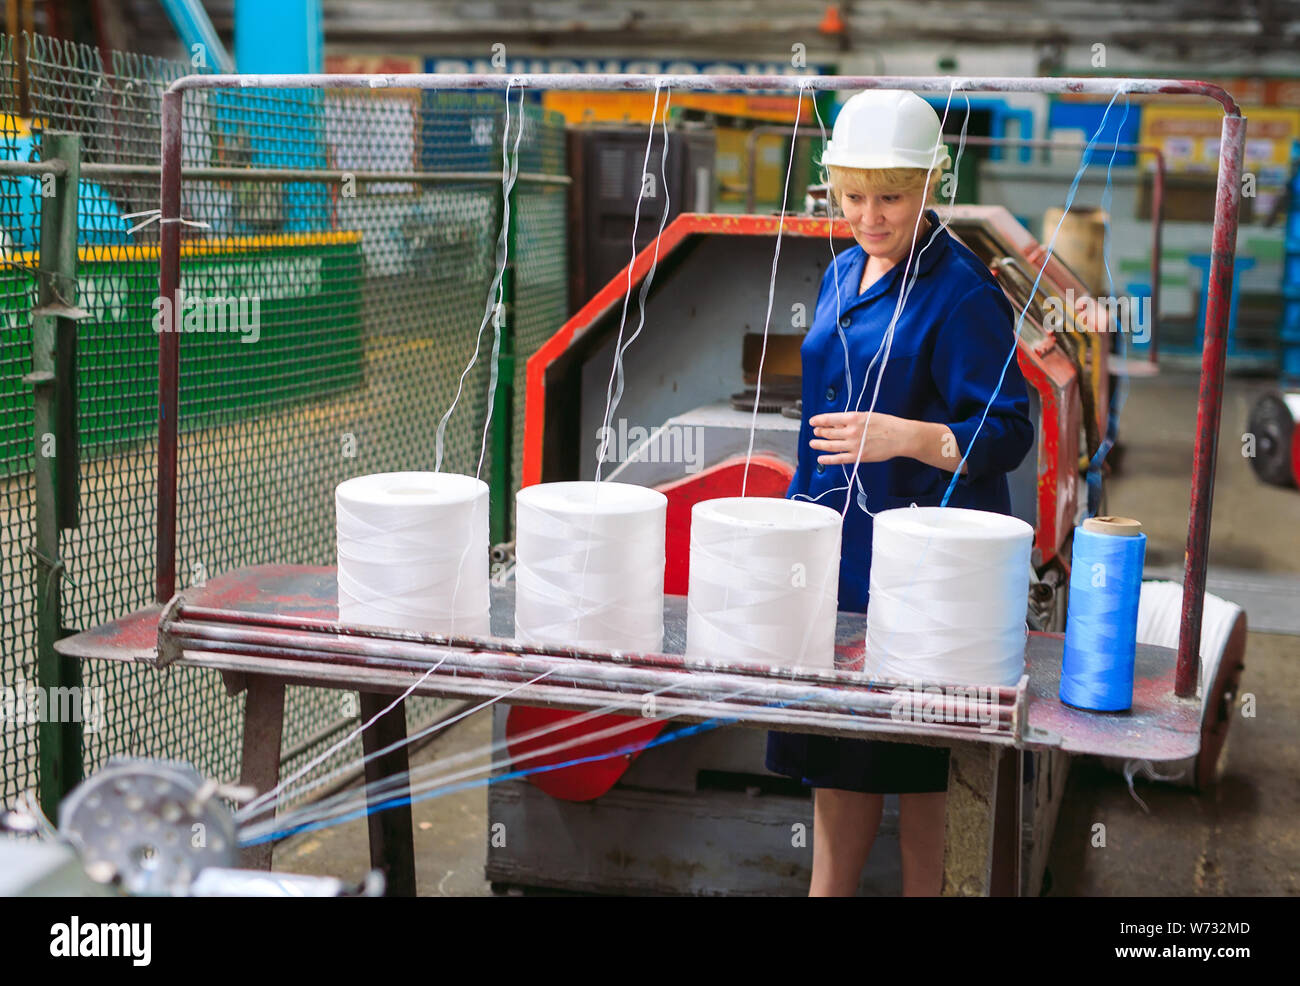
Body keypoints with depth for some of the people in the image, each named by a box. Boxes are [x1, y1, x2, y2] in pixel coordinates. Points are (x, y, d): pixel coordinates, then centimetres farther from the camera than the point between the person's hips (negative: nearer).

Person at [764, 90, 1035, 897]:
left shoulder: (962, 290, -13)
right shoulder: (845, 275, 11)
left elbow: (1008, 434, -16)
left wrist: (909, 438, -31)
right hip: (834, 545, 8)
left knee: (920, 764, 3)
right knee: (834, 751, 16)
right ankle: (827, 891, 30)